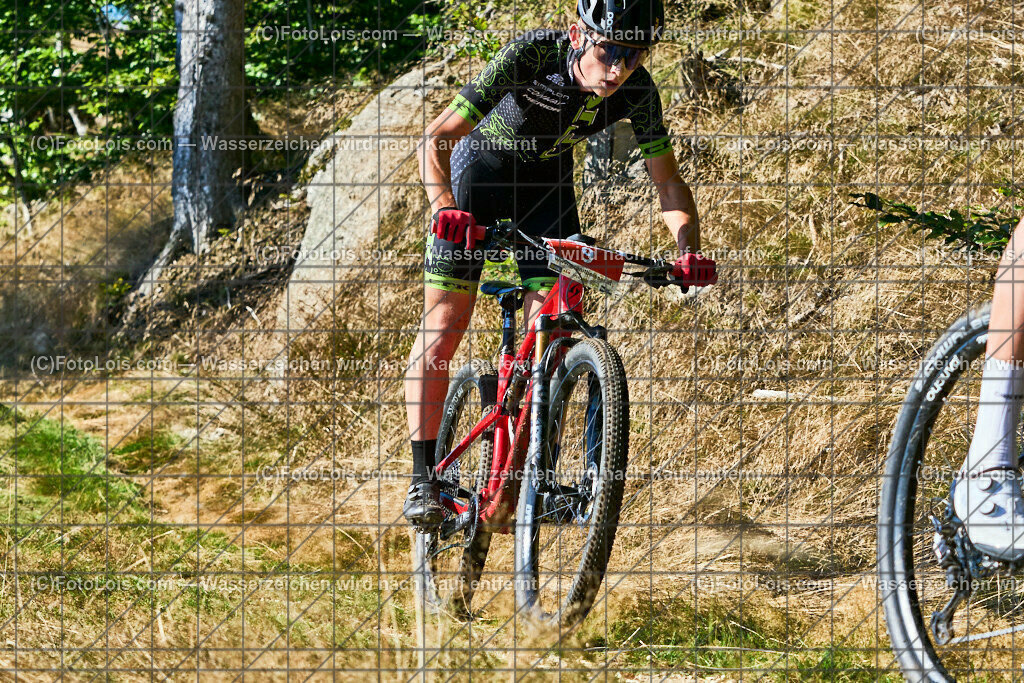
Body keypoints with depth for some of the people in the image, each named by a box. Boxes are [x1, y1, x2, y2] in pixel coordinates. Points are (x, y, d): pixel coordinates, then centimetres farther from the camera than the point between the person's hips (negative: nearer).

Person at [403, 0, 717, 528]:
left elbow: (668, 182, -15)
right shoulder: (533, 55, -35)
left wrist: (689, 251, -32)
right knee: (444, 325, -9)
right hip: (479, 165, -3)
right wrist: (445, 208, -52)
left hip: (546, 178, 3)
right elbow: (436, 139, -36)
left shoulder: (636, 91, -24)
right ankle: (423, 481, -4)